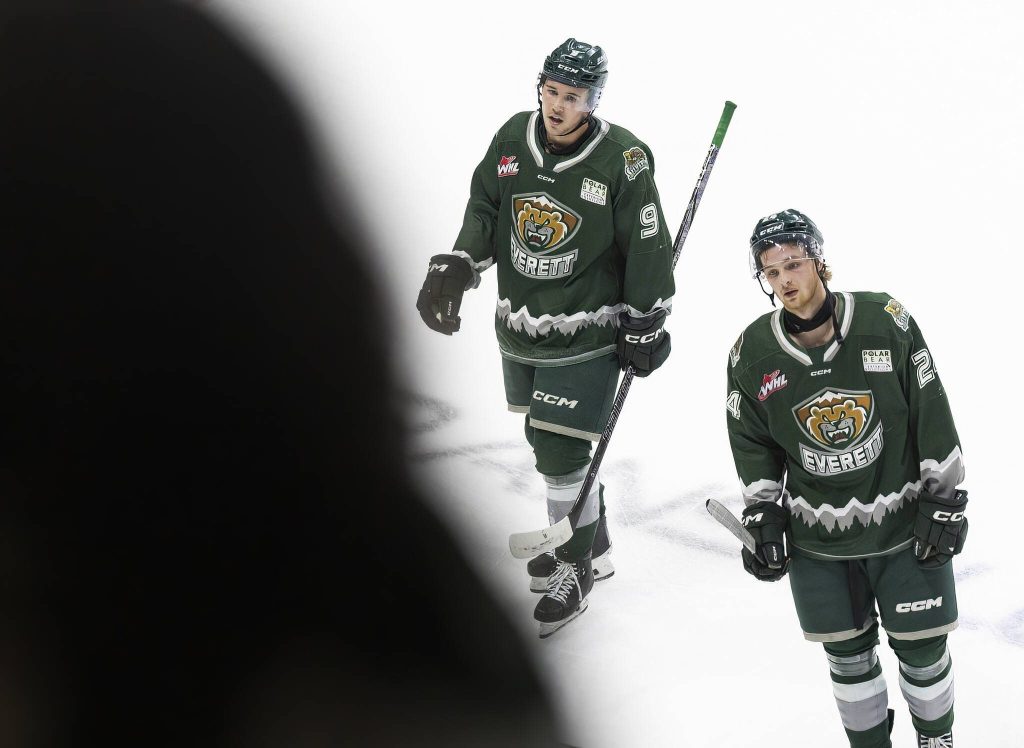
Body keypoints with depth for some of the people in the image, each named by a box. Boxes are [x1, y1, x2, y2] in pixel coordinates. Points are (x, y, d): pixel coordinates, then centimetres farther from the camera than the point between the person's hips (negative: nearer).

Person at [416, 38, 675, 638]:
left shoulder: (623, 159, -16)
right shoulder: (512, 139, -2)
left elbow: (648, 247, -9)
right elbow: (485, 209, 10)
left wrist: (645, 325, -6)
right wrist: (455, 269, -2)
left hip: (586, 334, -6)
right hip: (521, 327, 6)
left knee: (564, 453, -8)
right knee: (544, 437, 16)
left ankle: (575, 570, 9)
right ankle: (591, 546, 35)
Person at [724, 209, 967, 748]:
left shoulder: (887, 322, -14)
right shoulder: (752, 354, -7)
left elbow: (932, 416, -8)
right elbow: (752, 442, 6)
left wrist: (943, 501, -7)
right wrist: (764, 518, 1)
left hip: (903, 522, -1)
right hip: (817, 537, 2)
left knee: (921, 645, 8)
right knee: (848, 653, 11)